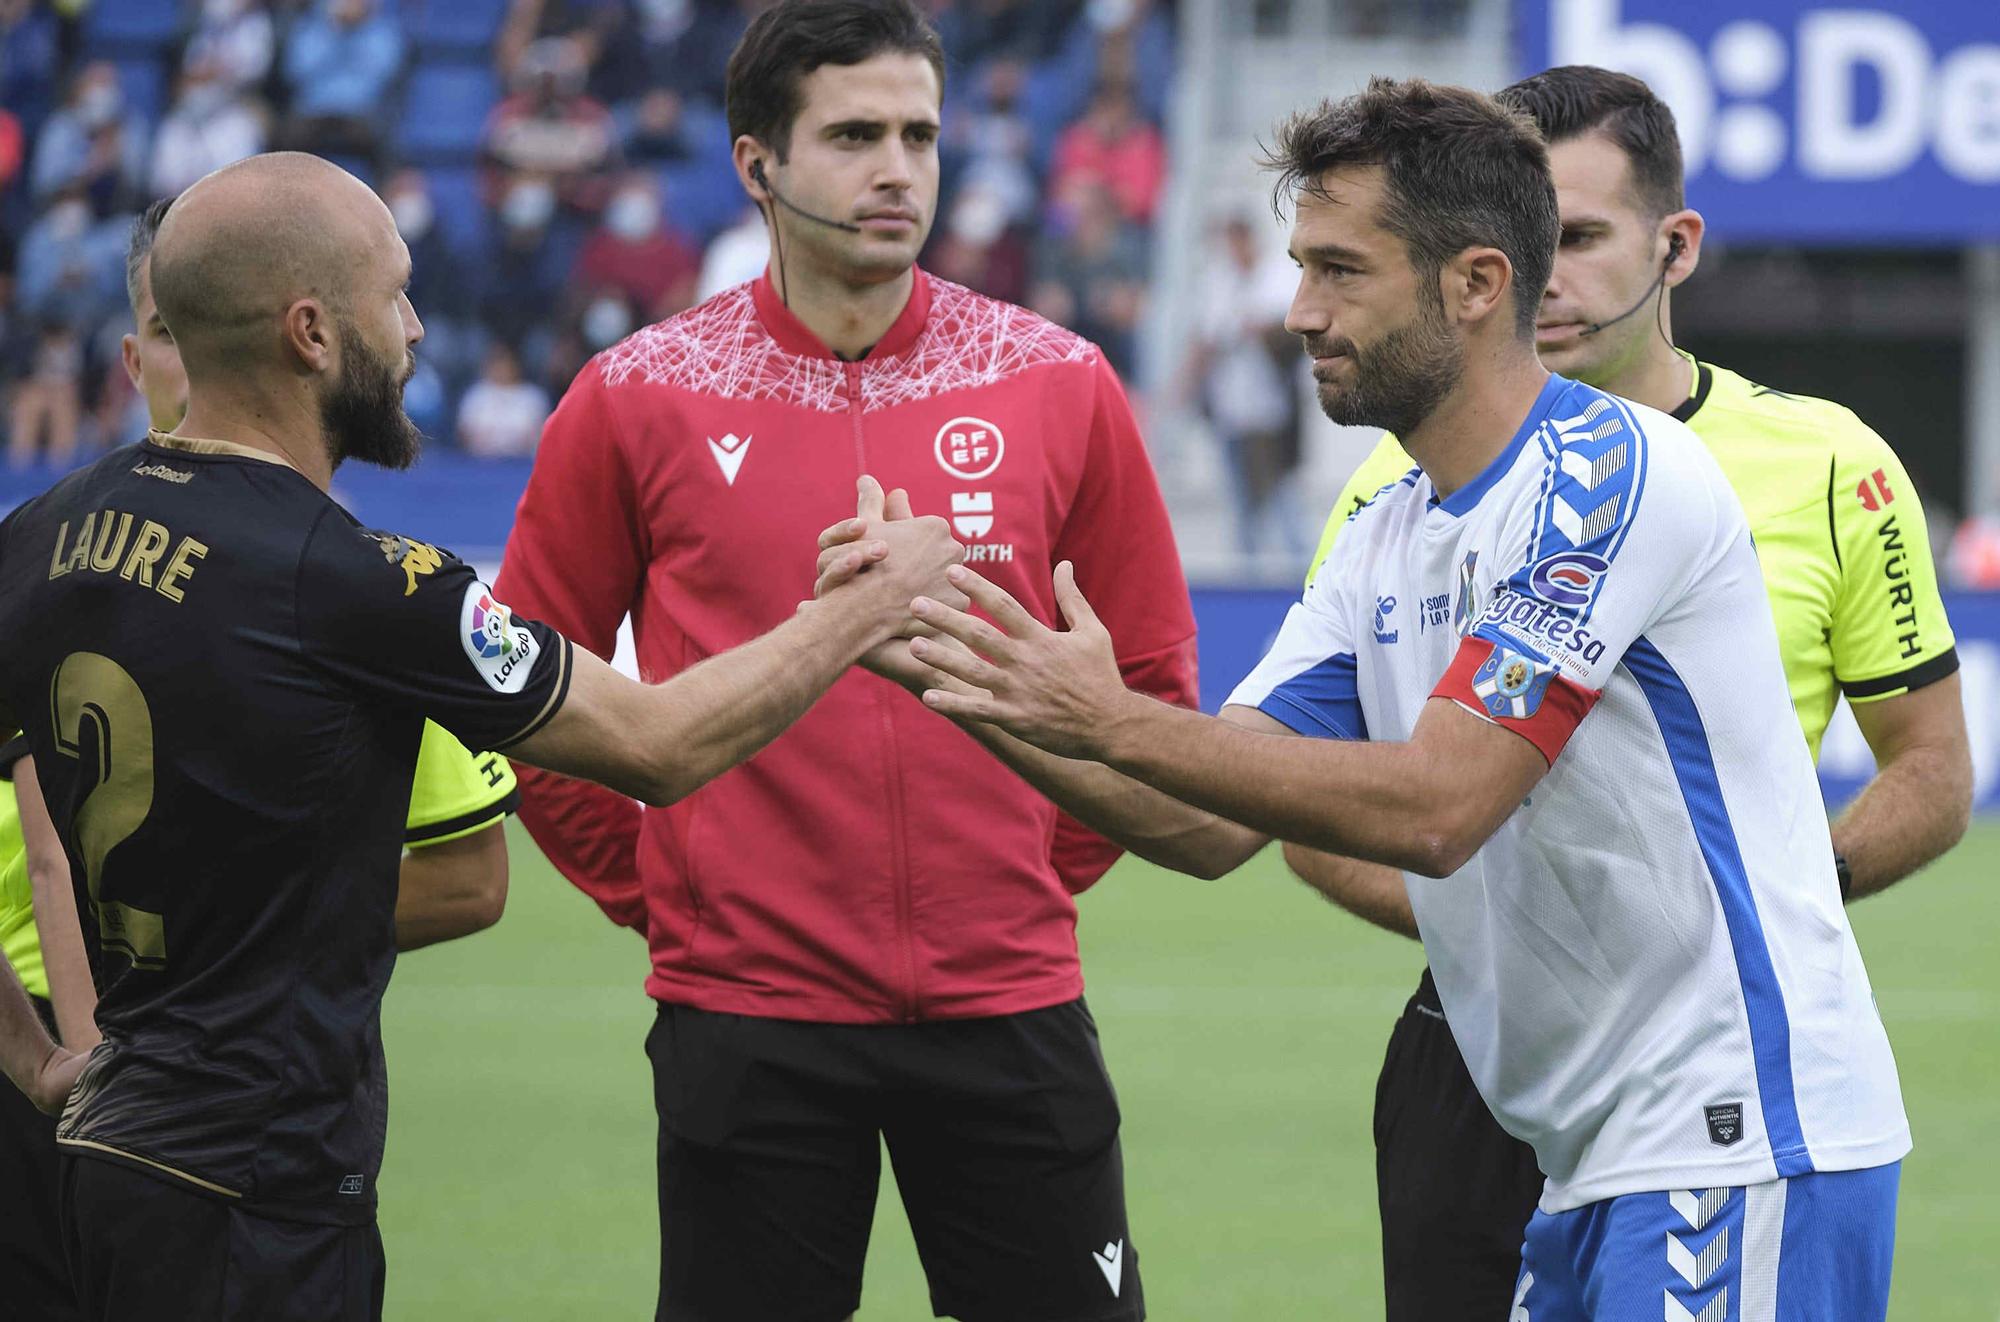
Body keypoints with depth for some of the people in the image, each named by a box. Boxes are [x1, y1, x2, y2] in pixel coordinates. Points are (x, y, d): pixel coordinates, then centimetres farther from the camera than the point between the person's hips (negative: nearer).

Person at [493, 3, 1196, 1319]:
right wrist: (651, 886, 4)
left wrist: (1048, 865, 8)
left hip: (1007, 1001, 1)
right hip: (746, 1005, -1)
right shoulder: (640, 398, -1)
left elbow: (1150, 669, 13)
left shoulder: (1057, 383, 3)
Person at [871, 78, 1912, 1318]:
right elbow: (1211, 821, 8)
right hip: (1598, 1165, 9)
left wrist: (1114, 723, -21)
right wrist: (993, 703, -6)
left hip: (1740, 1145, -9)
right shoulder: (1387, 541, 14)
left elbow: (1432, 808, -22)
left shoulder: (1609, 472, -15)